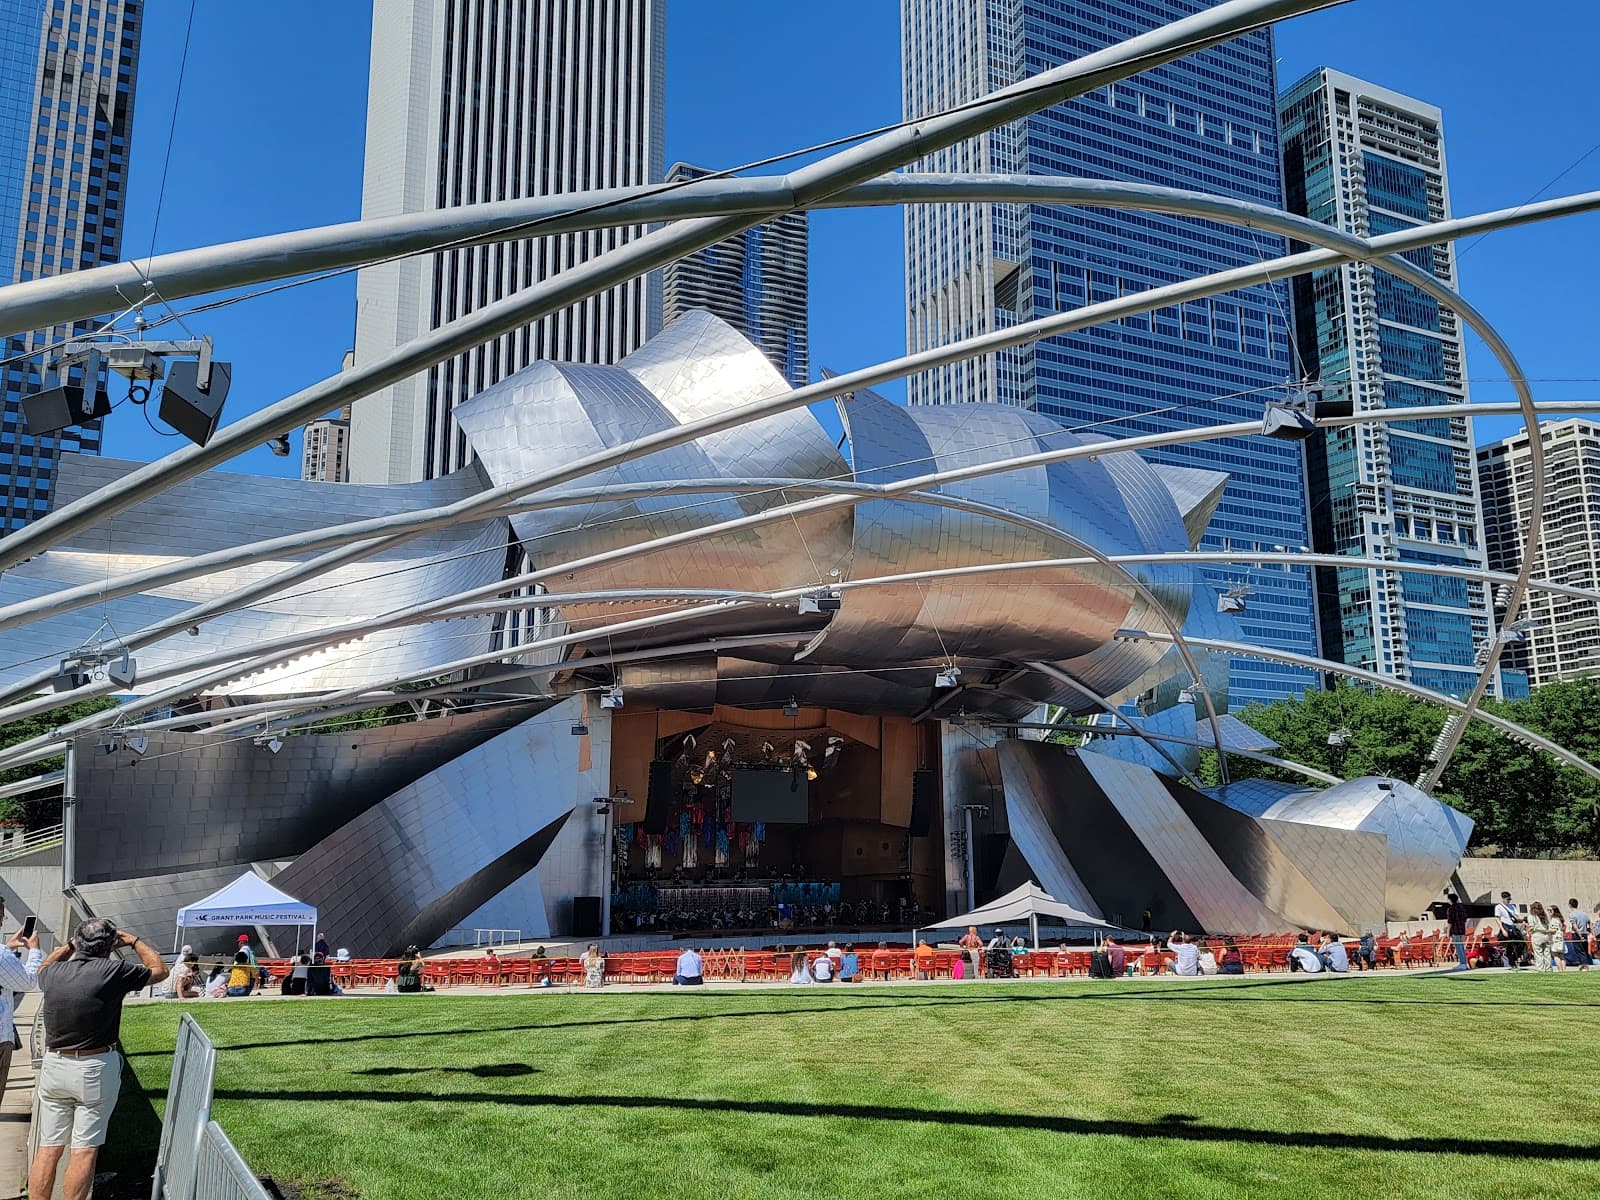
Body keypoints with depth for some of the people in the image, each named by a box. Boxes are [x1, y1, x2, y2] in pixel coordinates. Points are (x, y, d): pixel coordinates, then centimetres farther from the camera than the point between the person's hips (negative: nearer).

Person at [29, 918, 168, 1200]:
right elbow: (159, 970, 5)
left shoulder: (54, 972, 1)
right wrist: (133, 941, 14)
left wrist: (69, 945, 26)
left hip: (53, 1065, 5)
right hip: (95, 1070, -4)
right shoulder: (113, 971, -12)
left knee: (48, 1148, 10)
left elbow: (43, 967, 29)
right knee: (85, 1149, 1)